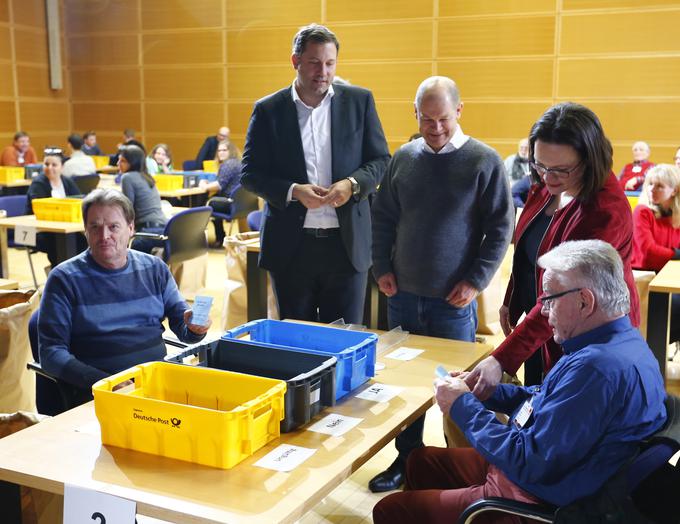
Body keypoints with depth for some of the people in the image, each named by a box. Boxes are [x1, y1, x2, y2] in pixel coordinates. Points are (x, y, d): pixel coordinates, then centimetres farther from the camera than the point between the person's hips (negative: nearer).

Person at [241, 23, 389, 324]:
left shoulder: (359, 101, 4)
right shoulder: (268, 110, 1)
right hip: (290, 244, 0)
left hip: (348, 243, 1)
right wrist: (293, 191, -16)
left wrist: (353, 184, -14)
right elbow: (250, 174, 1)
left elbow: (381, 160, 6)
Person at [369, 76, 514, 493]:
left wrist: (476, 281, -10)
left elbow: (501, 228, -5)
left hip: (453, 301, -4)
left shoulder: (484, 161, -6)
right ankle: (408, 459, 28)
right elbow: (383, 218, 12)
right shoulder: (404, 158, 5)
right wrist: (382, 267, 3)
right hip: (403, 294, 4)